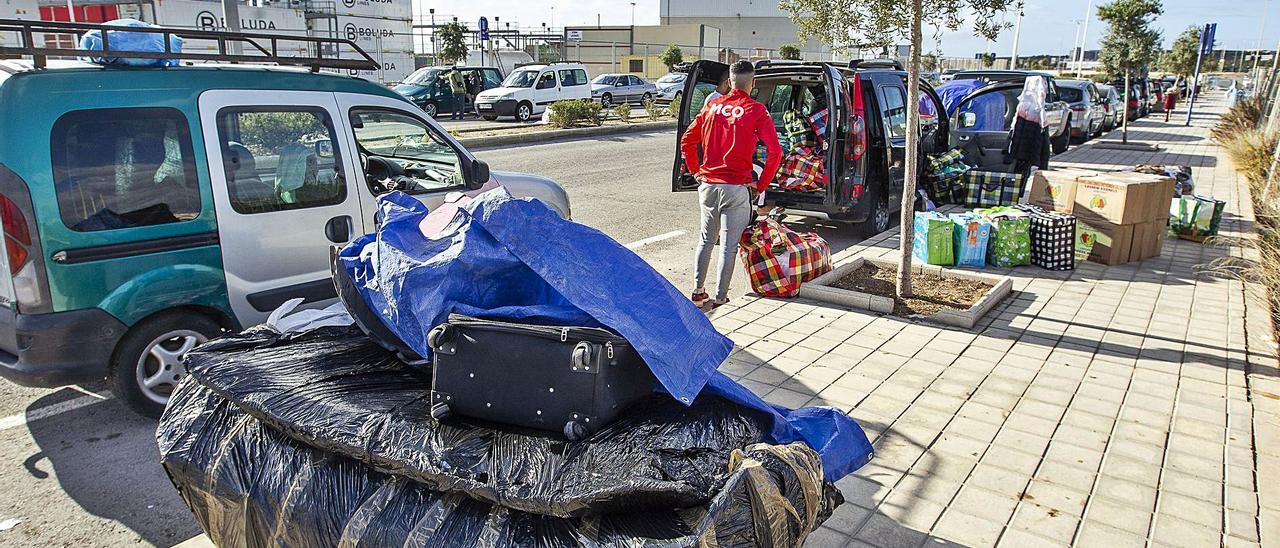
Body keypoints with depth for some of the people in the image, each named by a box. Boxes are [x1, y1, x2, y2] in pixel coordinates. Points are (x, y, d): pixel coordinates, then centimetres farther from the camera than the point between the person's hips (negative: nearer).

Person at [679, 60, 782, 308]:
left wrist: (696, 172, 16)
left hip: (707, 185, 4)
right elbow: (775, 151, -12)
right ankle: (720, 297, 9)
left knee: (706, 239, 19)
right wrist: (761, 186, -3)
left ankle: (697, 291, 23)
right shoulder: (756, 111, -5)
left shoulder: (712, 106, 6)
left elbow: (687, 140, 9)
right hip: (736, 188, -4)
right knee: (729, 245, 5)